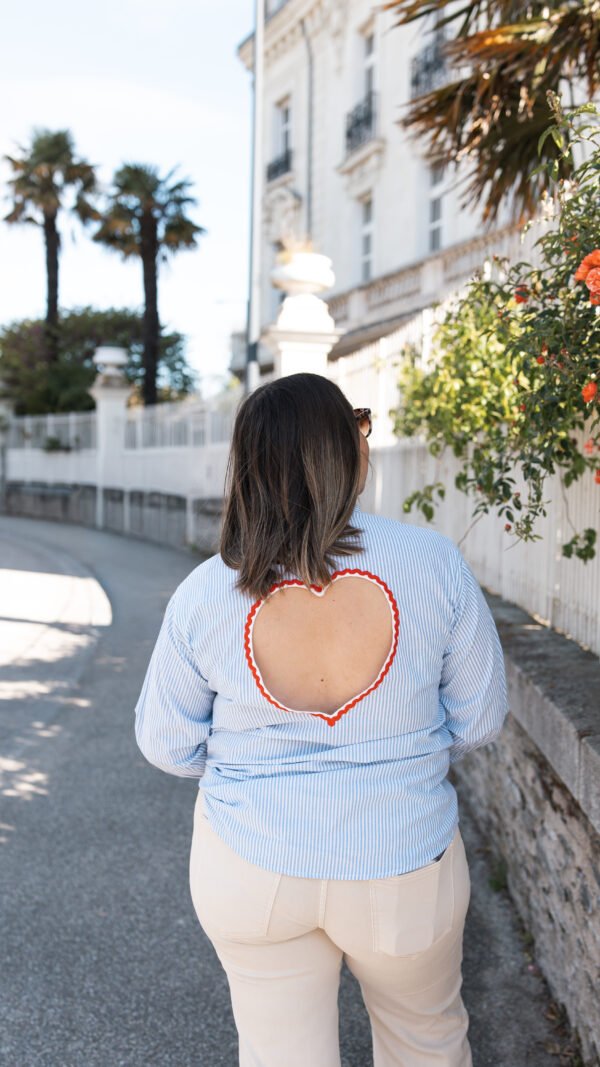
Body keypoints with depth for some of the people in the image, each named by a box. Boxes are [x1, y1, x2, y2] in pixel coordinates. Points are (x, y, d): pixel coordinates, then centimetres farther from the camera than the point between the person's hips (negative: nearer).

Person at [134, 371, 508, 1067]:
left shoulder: (201, 594, -16)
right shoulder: (433, 564, -19)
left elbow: (167, 745, -3)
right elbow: (479, 717, -7)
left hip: (250, 872, 1)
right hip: (403, 869, 0)